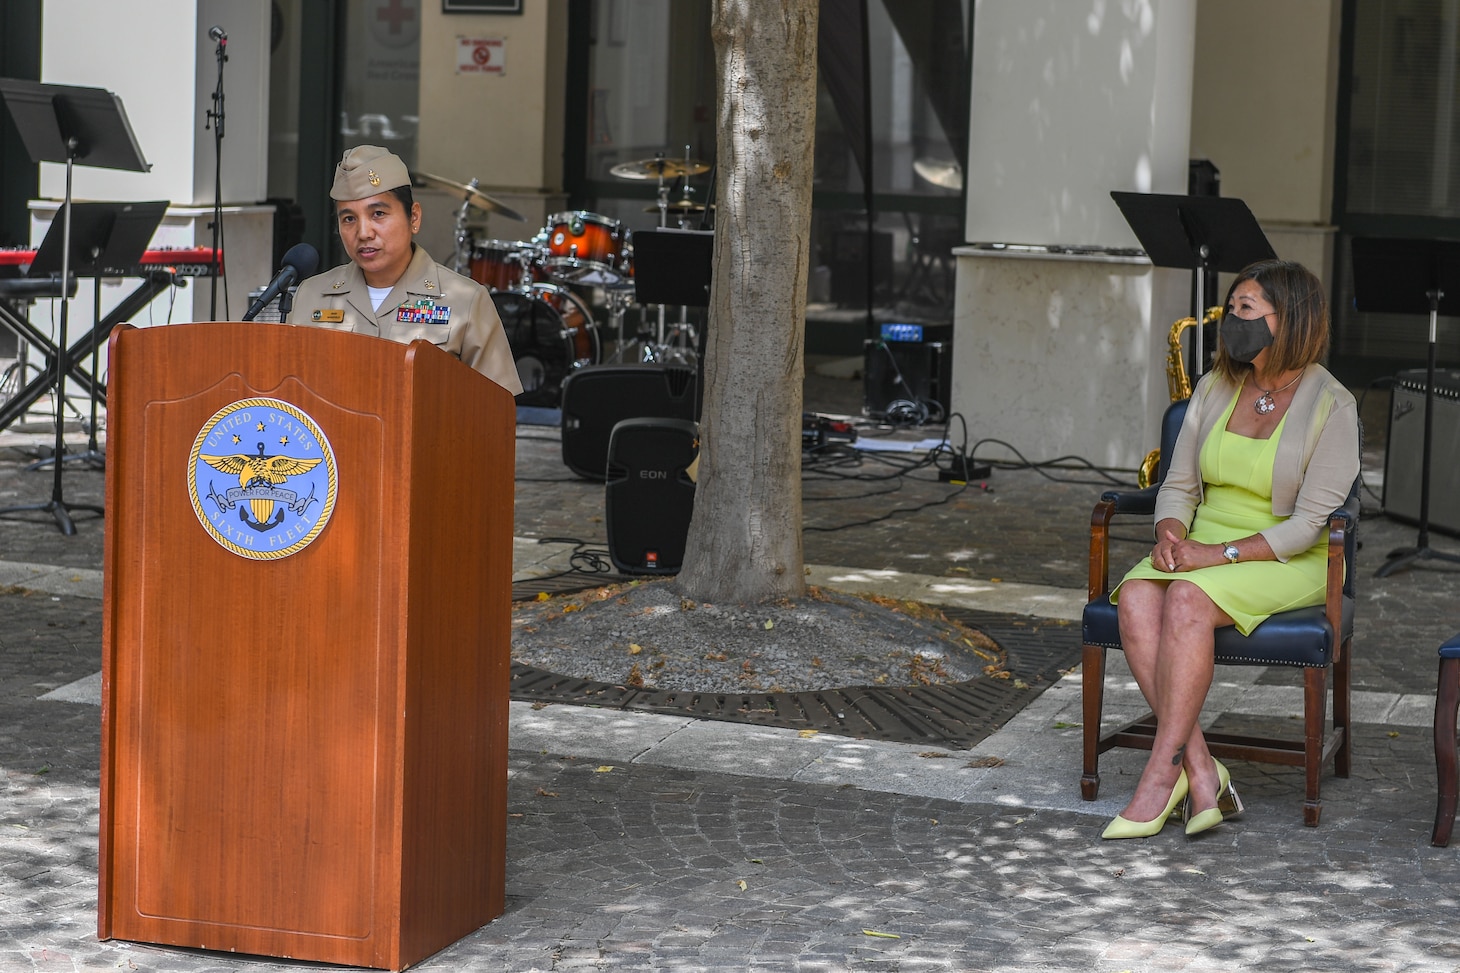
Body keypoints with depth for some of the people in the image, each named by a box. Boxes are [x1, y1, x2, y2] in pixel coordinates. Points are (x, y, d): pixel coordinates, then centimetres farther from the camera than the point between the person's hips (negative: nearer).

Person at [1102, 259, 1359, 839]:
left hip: (1288, 563, -5)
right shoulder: (1214, 390, 8)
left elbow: (1309, 523, -14)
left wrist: (1223, 554, -23)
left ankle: (1160, 778, -31)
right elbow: (1178, 485, 12)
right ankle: (1201, 774, -31)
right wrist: (1170, 534, -11)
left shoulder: (1331, 407, -9)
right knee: (1135, 598, -28)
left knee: (1189, 600, -35)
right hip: (1202, 550, 5)